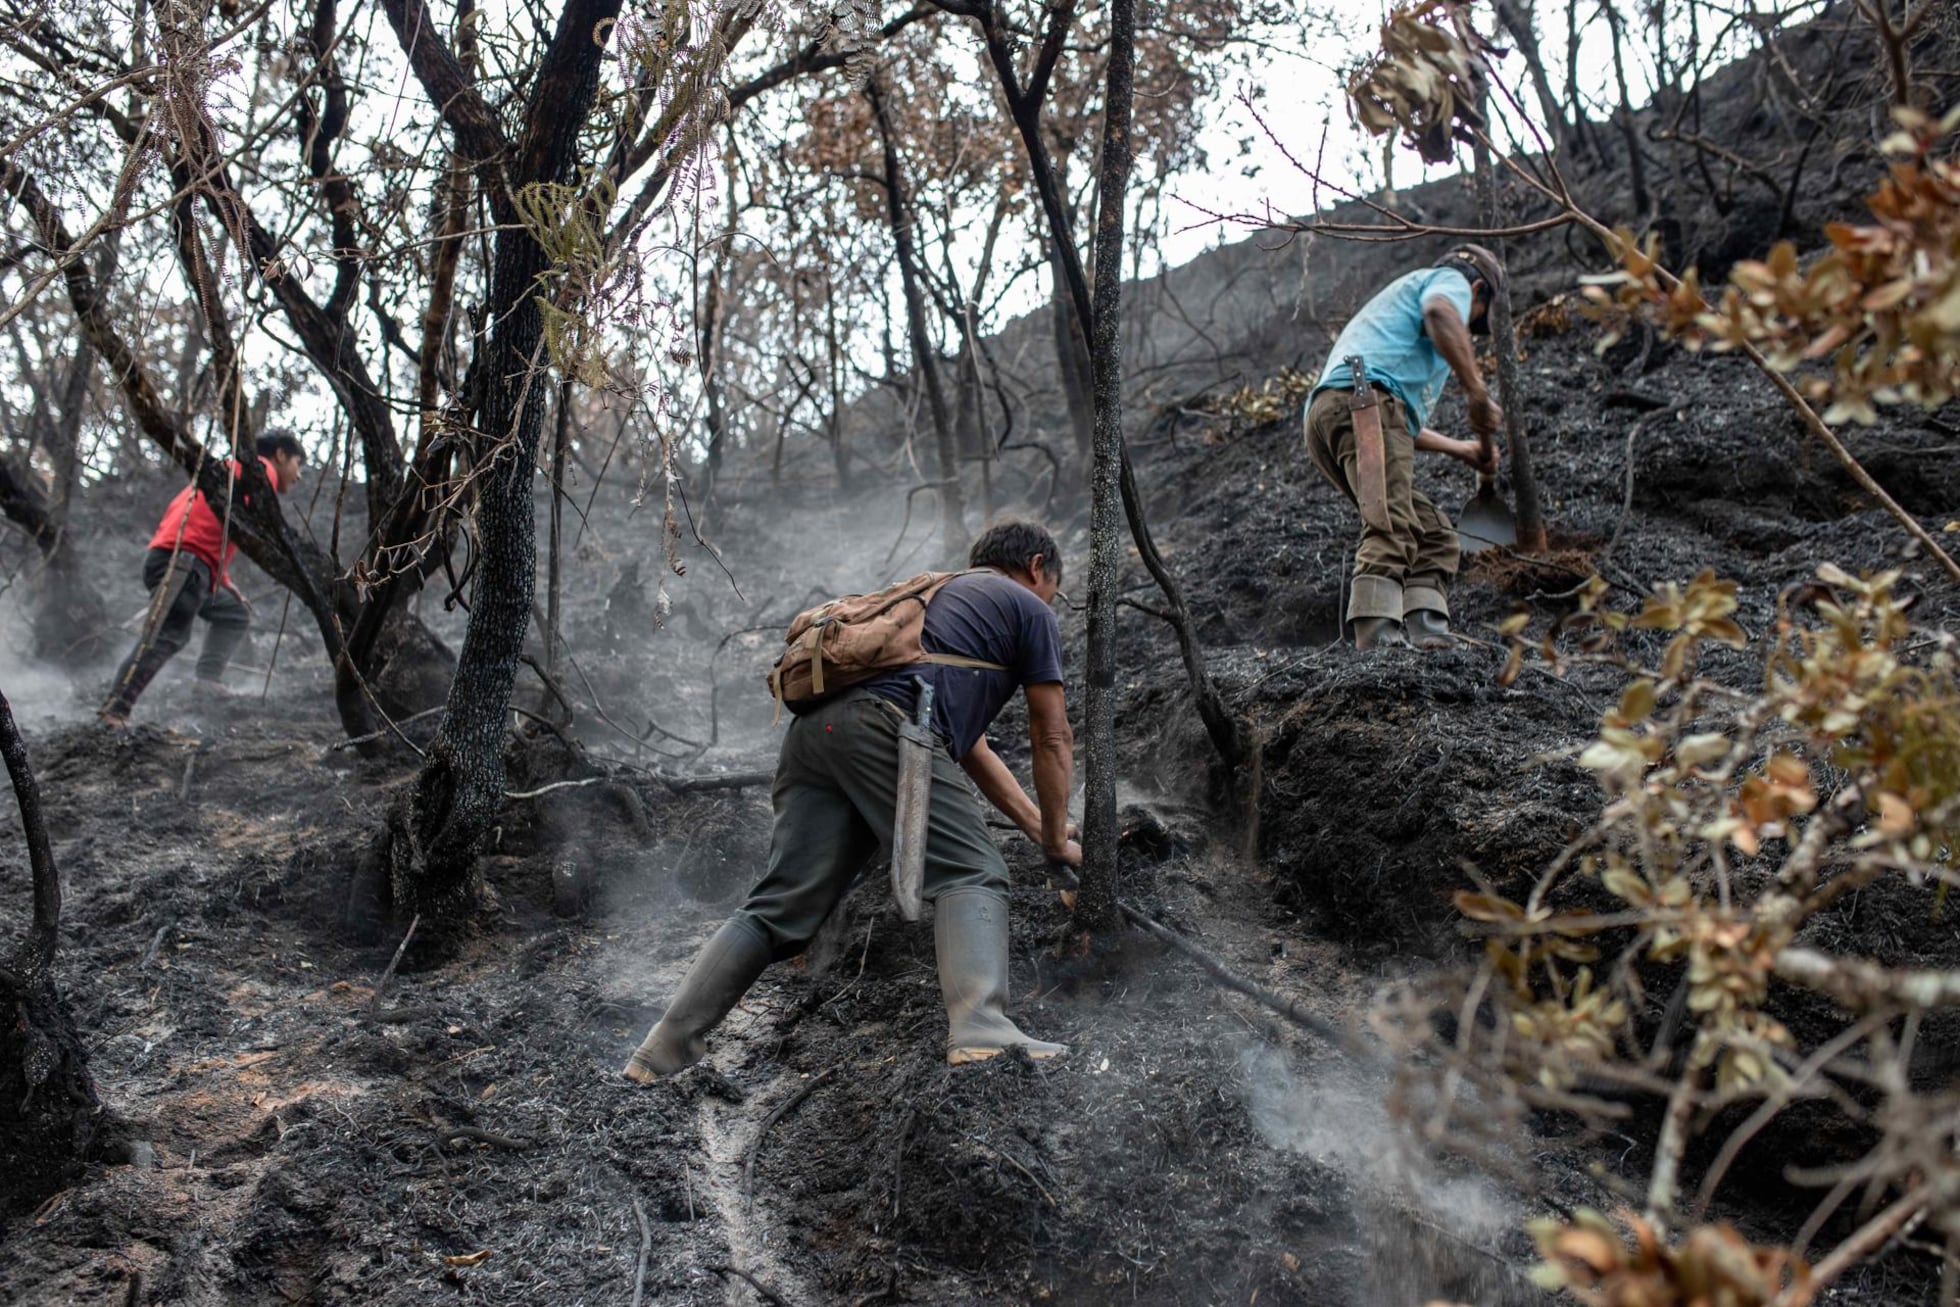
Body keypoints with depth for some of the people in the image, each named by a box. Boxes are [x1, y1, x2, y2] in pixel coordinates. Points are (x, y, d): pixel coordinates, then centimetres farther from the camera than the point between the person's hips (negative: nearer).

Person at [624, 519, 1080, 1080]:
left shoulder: (941, 594, 42)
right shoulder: (1028, 608, 20)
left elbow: (971, 750, 43)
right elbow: (1053, 741, 19)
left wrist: (1040, 826, 44)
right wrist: (1056, 840, 30)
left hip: (815, 726, 7)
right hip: (886, 723, -7)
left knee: (780, 906, 5)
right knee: (971, 876, -5)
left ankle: (663, 1053, 1)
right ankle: (981, 1034, -25)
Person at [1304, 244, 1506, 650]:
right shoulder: (1450, 280, 16)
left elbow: (1402, 419, 45)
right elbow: (1439, 312, -15)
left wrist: (1461, 449, 52)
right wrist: (1477, 392, -16)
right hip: (1362, 396, -9)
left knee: (1434, 537, 9)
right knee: (1391, 529, -25)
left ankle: (1428, 636, -9)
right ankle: (1378, 641, -42)